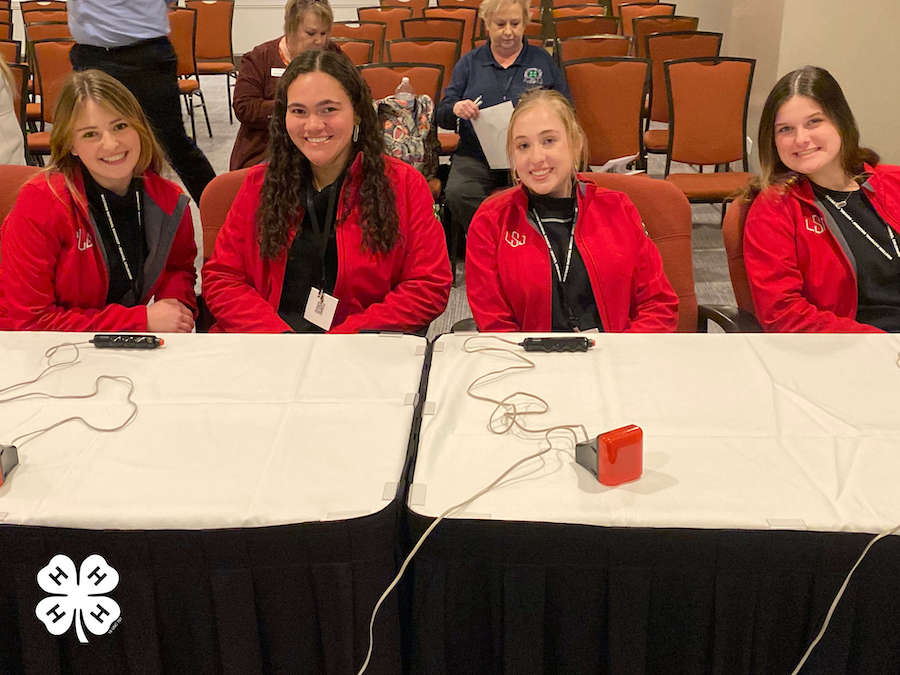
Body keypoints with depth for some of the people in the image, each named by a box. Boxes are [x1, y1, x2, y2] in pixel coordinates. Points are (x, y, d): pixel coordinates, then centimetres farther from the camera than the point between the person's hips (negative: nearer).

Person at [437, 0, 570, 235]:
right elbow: (442, 116, 13)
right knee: (458, 194, -31)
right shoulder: (469, 63, 17)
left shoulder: (542, 60, 17)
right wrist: (455, 109, -12)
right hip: (475, 157, 1)